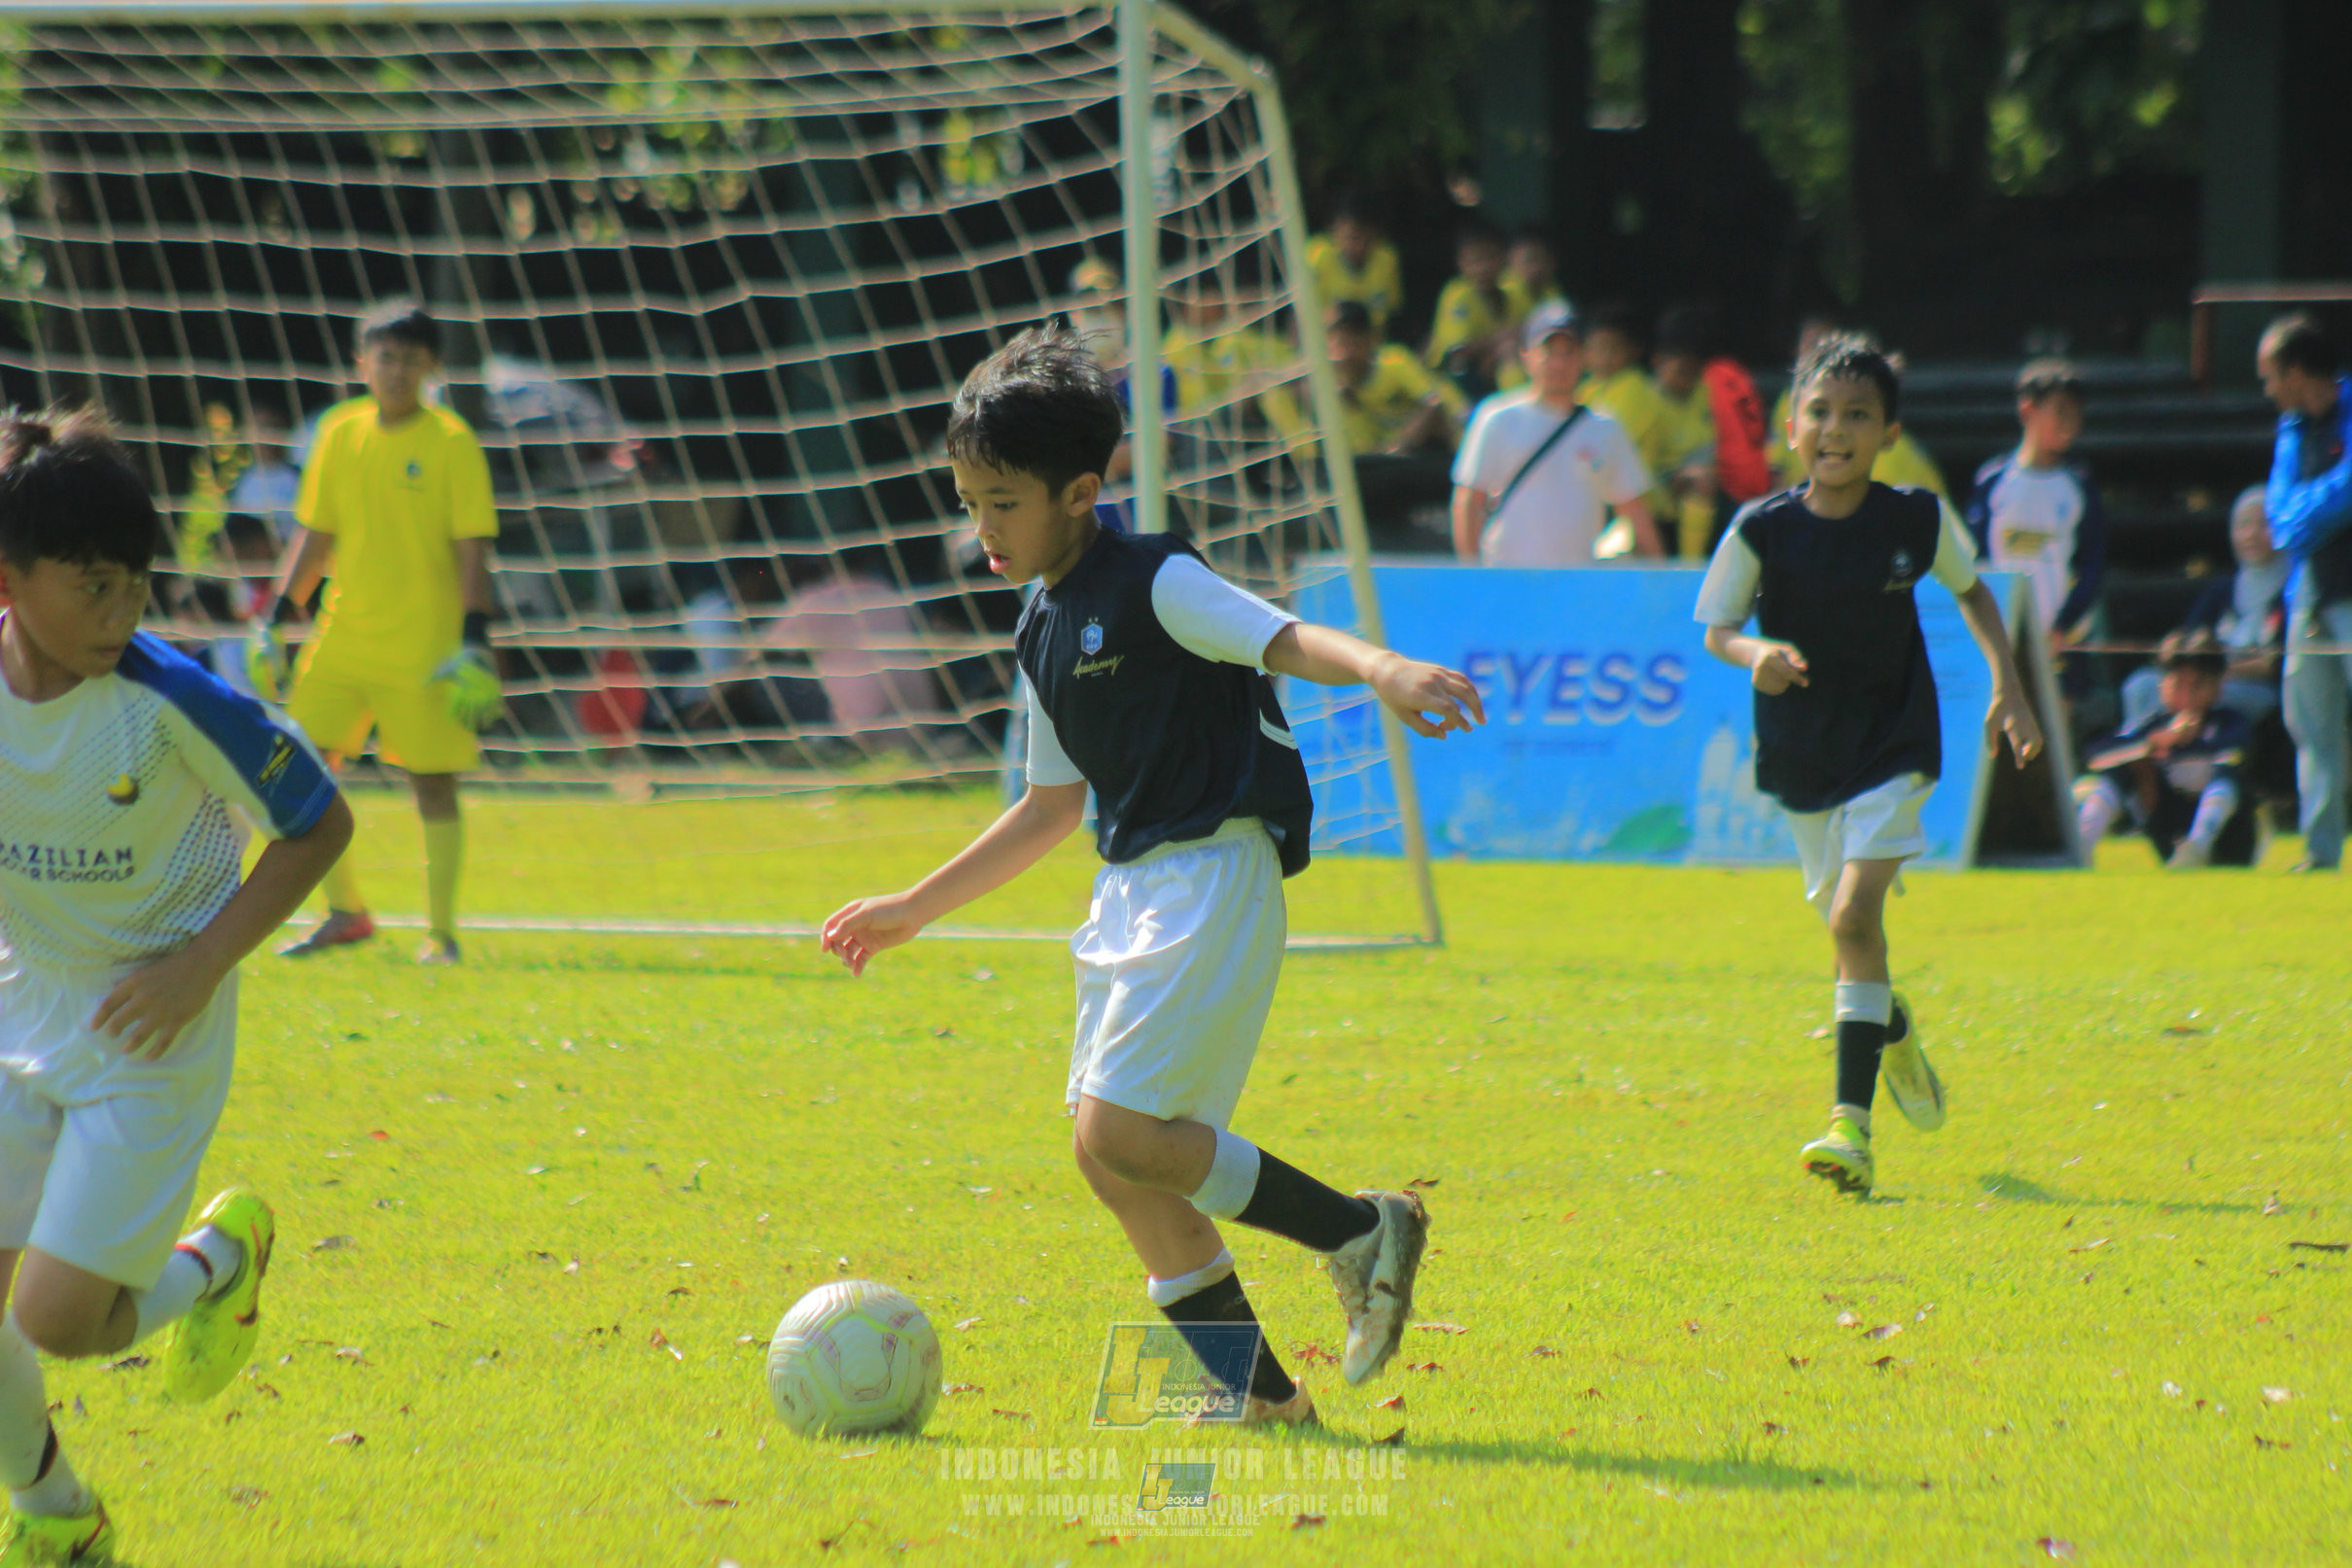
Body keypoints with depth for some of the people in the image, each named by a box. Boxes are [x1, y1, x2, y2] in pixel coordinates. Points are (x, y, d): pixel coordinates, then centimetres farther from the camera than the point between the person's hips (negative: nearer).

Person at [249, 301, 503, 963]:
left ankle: (440, 929, 9)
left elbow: (472, 550, -7)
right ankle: (345, 912, 15)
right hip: (343, 636, 5)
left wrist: (474, 643, -15)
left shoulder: (451, 443, -6)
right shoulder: (340, 433, 7)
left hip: (424, 649, -5)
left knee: (432, 781, -2)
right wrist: (274, 620, 10)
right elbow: (317, 536, 15)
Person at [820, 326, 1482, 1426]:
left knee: (1118, 1134, -18)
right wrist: (913, 910, 28)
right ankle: (1254, 1386, 11)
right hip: (1131, 889, 9)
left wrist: (1380, 669, -47)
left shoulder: (1153, 584, -10)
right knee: (1121, 1161, 5)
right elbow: (1053, 806, 24)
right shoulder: (1043, 630, 15)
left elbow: (1286, 639, -25)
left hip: (1213, 877, -9)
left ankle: (1357, 1231, -5)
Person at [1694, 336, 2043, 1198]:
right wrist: (1755, 652, -26)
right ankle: (1891, 1029, 49)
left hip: (1892, 745, -2)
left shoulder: (1919, 521, -7)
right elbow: (1717, 628, -3)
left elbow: (1971, 591, 11)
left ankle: (1851, 1122, -21)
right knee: (1847, 926, 13)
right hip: (1800, 753, 2)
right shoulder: (1762, 530, -10)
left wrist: (2008, 686, 5)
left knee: (1857, 913, -18)